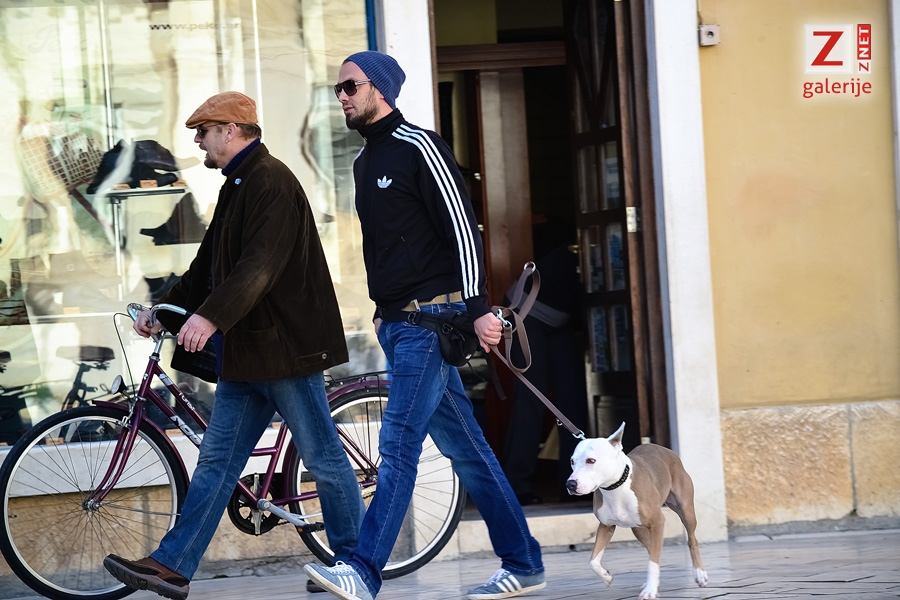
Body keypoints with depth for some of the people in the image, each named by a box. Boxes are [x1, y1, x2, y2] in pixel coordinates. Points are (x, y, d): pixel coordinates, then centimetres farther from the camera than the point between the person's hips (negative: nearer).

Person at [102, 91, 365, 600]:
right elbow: (211, 266, 23)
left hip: (285, 344, -10)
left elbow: (261, 263, -26)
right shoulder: (239, 186, 19)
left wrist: (211, 315, -34)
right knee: (217, 459, 6)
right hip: (247, 349, 10)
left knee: (323, 457, 0)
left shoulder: (270, 180, -13)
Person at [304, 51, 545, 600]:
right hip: (394, 324, 9)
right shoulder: (365, 161, 18)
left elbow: (462, 226, -15)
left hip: (430, 321, -9)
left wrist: (478, 307, -21)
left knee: (399, 445, -14)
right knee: (464, 448, 10)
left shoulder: (419, 148, -9)